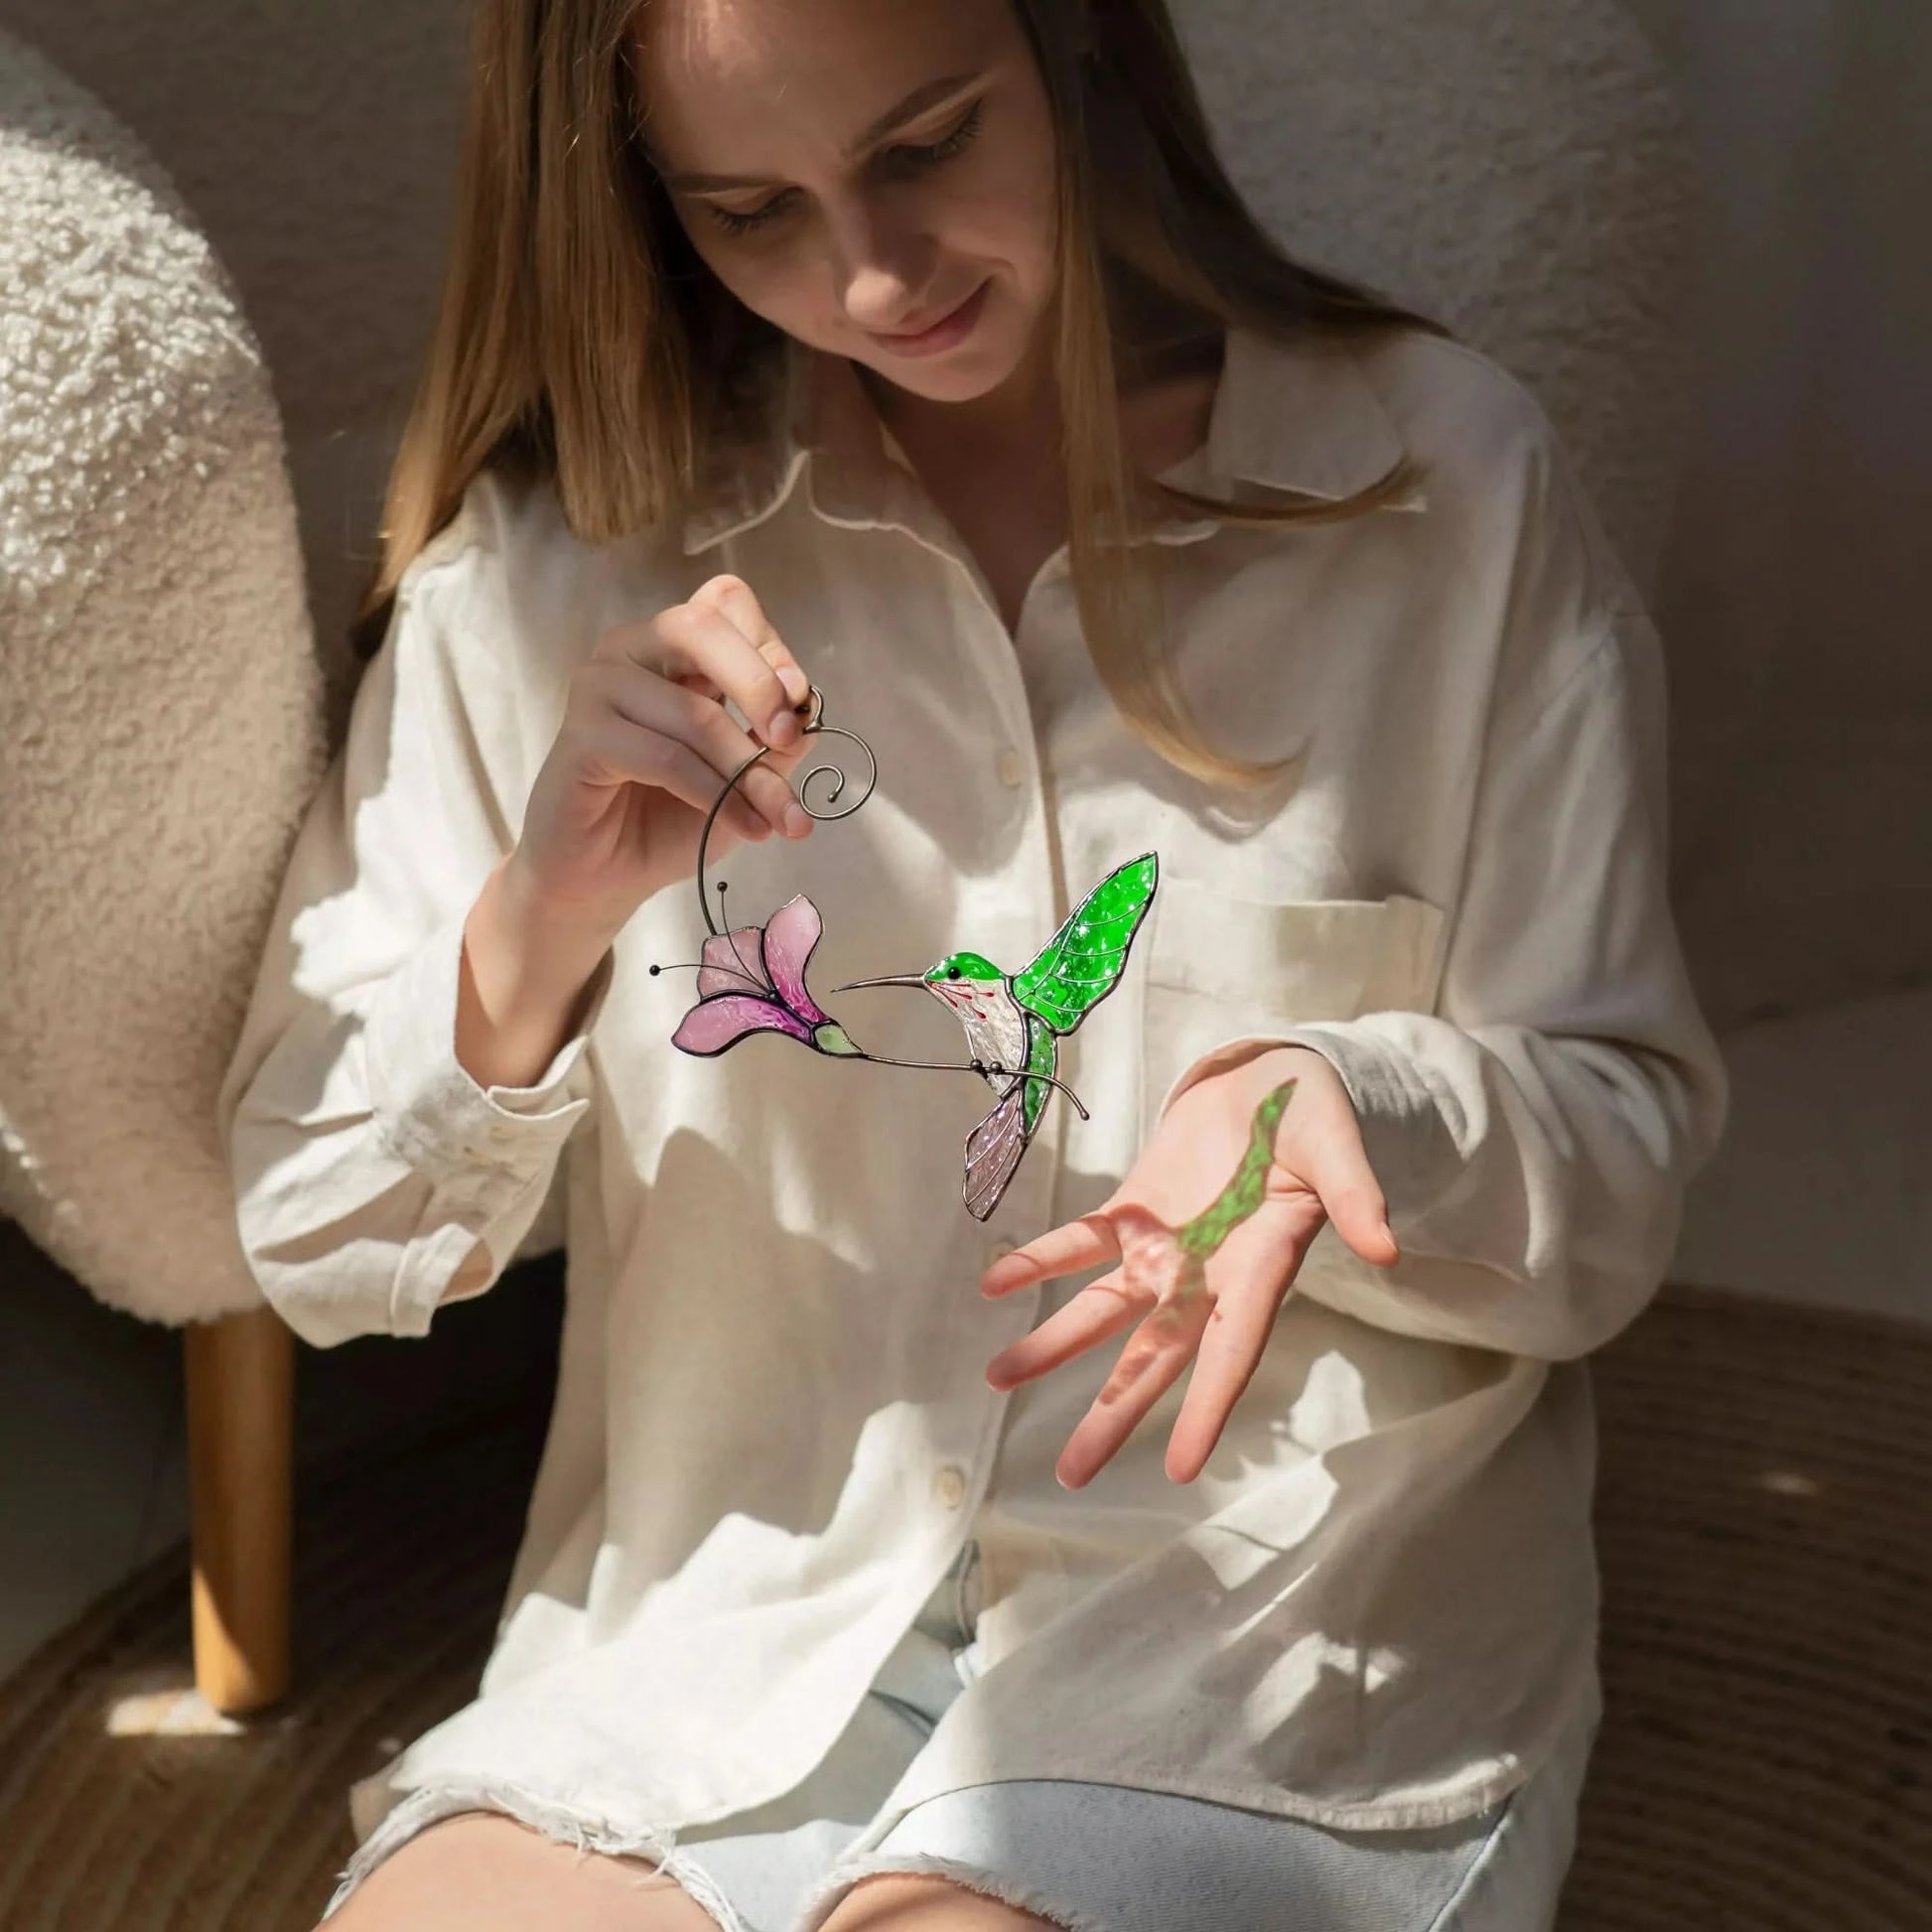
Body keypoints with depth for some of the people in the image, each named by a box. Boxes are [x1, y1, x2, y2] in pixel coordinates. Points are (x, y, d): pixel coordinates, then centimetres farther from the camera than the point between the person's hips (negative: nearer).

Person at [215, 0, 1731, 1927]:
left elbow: (1625, 1160, 1)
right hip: (712, 1629, 2)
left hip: (1261, 1631, -1)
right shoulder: (555, 556, 2)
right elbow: (313, 1238, 2)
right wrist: (539, 925, -17)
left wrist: (1327, 1106, -20)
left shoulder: (1439, 481, -3)